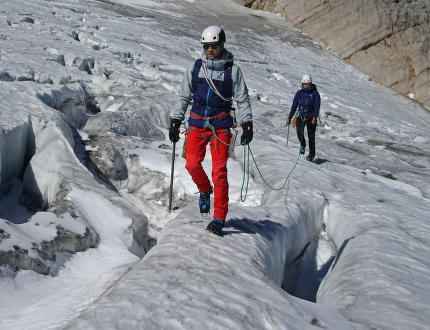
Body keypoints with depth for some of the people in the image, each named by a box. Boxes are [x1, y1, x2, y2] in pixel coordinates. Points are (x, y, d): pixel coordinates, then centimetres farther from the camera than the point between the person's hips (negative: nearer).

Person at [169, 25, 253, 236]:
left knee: (219, 171, -9)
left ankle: (219, 218, -4)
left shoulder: (232, 70, 3)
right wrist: (175, 122, 11)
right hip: (197, 122, 2)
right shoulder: (195, 68, 9)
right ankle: (204, 190, 21)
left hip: (220, 125, -2)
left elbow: (242, 100, 6)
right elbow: (183, 97, 15)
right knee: (192, 164, -13)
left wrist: (247, 125, -3)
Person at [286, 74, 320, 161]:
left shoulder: (315, 93, -2)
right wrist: (289, 117, 3)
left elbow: (317, 106, -8)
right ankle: (302, 144, 8)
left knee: (311, 136, 2)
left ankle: (311, 154, 16)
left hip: (311, 116, -1)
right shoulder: (299, 93, 5)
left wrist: (315, 117, -21)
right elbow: (294, 105, 7)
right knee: (299, 132, -22)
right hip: (301, 115, 1)